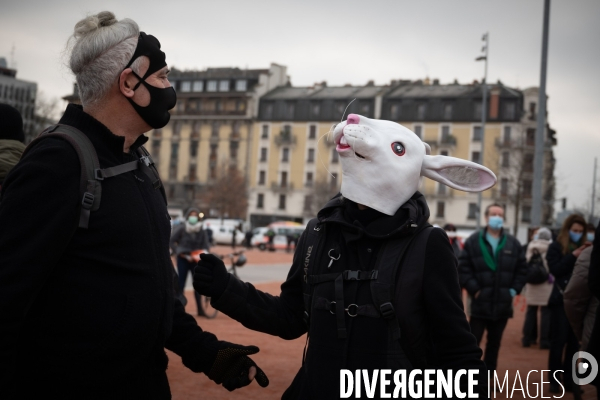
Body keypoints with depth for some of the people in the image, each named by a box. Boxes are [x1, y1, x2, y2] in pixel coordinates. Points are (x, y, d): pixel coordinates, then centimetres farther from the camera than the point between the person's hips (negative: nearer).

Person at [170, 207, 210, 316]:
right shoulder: (181, 229, -7)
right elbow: (171, 242, -5)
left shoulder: (201, 231, 1)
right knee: (181, 284, -1)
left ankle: (200, 309, 10)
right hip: (183, 259, -3)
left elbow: (205, 245, 4)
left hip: (195, 260, 3)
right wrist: (179, 252, -11)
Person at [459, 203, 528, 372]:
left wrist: (514, 289, 3)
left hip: (502, 304, 4)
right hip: (480, 303, -3)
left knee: (494, 344, 14)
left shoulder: (513, 243, 5)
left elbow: (522, 269, 11)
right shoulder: (473, 241, -4)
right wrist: (474, 289, -12)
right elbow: (463, 268, -6)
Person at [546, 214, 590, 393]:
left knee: (574, 342, 6)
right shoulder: (556, 247, 1)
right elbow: (555, 270, -12)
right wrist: (573, 255, -18)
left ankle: (569, 380, 16)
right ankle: (554, 380, 8)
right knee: (559, 341, 0)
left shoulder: (585, 247, 10)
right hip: (562, 300, -3)